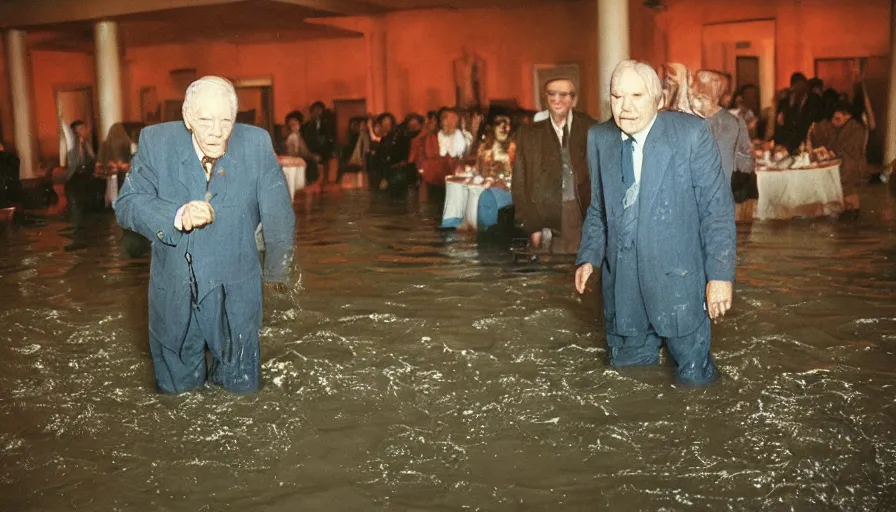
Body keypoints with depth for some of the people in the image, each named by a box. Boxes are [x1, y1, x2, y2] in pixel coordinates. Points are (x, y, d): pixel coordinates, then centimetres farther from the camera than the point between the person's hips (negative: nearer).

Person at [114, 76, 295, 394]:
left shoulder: (257, 144, -15)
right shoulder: (156, 142, -11)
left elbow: (278, 216, -4)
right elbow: (126, 205, -11)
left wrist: (276, 272, 8)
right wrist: (177, 216, -30)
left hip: (235, 293, -1)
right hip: (173, 292, 1)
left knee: (242, 387, 11)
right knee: (175, 390, 17)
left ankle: (227, 371, 44)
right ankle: (190, 371, 50)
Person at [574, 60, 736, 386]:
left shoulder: (691, 133, -9)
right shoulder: (599, 139, 4)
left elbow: (717, 208, -9)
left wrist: (720, 274, -13)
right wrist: (589, 258, 4)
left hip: (678, 282, -4)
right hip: (621, 285, 4)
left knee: (693, 380, 5)